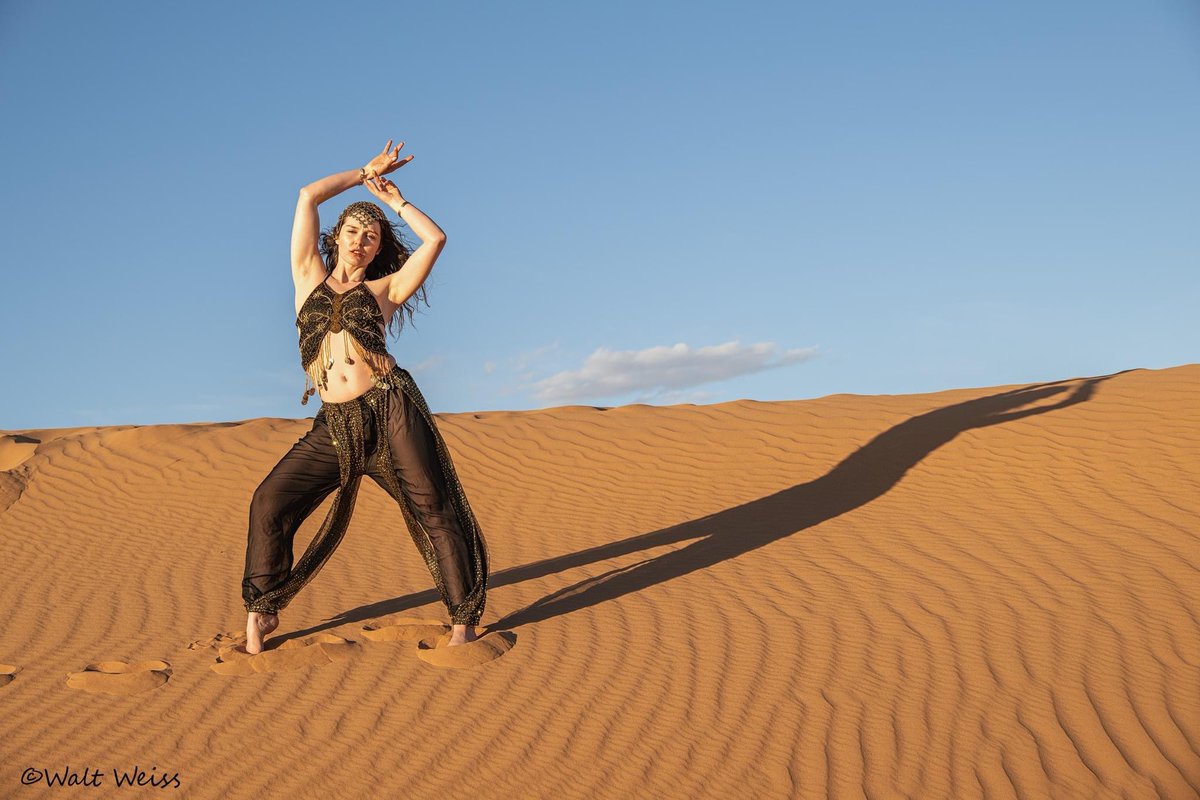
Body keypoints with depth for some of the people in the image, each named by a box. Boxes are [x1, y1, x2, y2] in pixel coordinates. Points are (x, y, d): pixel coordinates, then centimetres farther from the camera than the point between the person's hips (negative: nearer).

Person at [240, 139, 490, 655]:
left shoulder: (383, 289, 14)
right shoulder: (309, 278, 17)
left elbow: (435, 239, 7)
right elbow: (308, 196, 15)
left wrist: (393, 199, 18)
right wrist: (363, 173, 23)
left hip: (391, 408, -1)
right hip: (334, 426, 1)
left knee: (433, 509, -1)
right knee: (270, 503, -10)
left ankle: (464, 618, 11)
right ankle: (261, 611, 8)